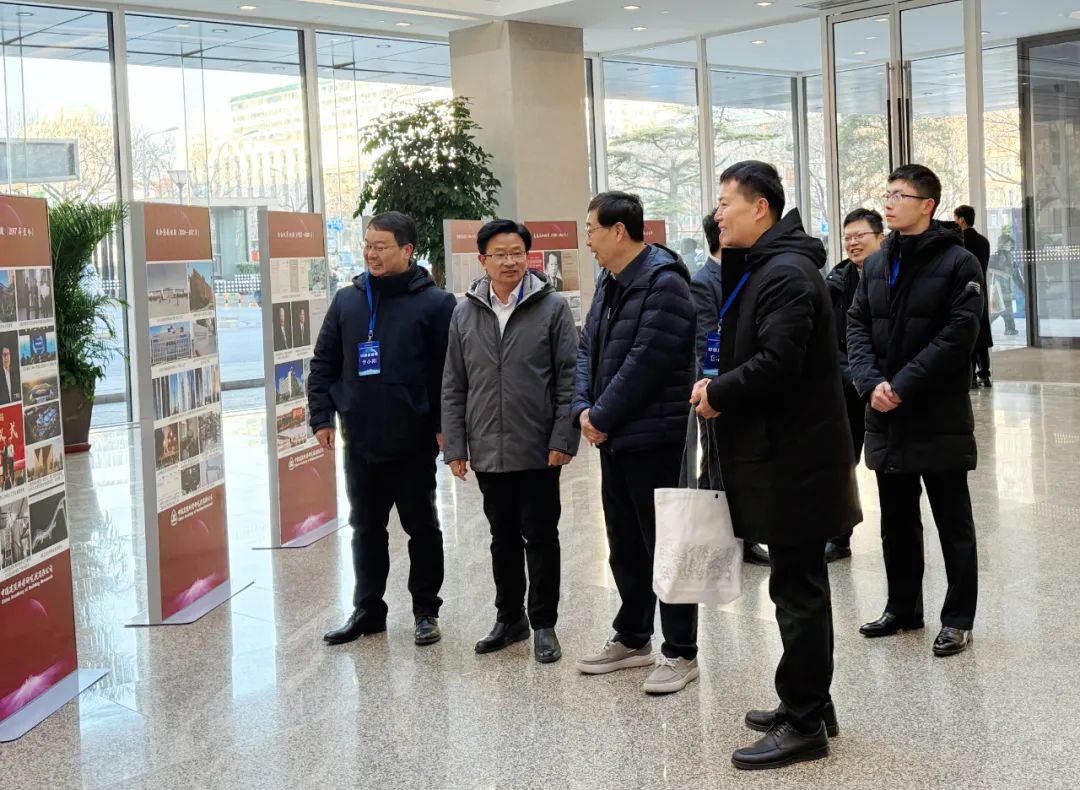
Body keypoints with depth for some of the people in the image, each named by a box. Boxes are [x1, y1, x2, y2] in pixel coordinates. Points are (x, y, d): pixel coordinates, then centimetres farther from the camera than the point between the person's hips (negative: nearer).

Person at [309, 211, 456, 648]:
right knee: (366, 528, 13)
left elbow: (451, 370, -9)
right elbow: (324, 363, 10)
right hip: (360, 441, 4)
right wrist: (322, 416, 2)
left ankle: (426, 612, 20)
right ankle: (367, 608, 25)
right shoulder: (347, 300, 7)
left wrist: (444, 425, -13)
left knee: (421, 527, 8)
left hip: (413, 443, -4)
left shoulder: (434, 302, -7)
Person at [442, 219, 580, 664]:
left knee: (540, 538, 6)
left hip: (538, 452, -3)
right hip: (488, 453, 3)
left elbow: (568, 378, -6)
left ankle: (543, 624, 17)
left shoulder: (551, 307, -4)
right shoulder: (465, 314, 6)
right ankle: (509, 618, 27)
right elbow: (453, 387, 7)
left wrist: (564, 440, -12)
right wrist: (455, 447, 3)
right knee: (503, 538, 14)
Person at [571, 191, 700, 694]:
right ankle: (633, 639, 30)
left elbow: (644, 364, -22)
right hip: (614, 438, 9)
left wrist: (602, 417, -15)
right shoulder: (609, 282, 14)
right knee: (625, 546, 17)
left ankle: (680, 653, 7)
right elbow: (588, 350, 12)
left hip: (654, 440, -9)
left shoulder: (664, 284, -16)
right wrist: (583, 410, -3)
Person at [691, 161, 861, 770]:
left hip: (795, 457, -11)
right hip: (785, 451, 11)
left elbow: (777, 362, -27)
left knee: (797, 589, -4)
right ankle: (810, 704, 29)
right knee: (801, 584, 17)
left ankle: (804, 724, 5)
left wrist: (718, 393, -12)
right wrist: (719, 387, 2)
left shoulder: (787, 273, -17)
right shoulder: (761, 268, 15)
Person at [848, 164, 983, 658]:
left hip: (939, 414, -6)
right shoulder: (876, 264, 11)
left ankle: (957, 620, 11)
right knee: (896, 520, 15)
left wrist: (903, 386, -19)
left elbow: (958, 335, -15)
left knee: (952, 521, 4)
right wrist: (871, 382, -11)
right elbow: (857, 325, 6)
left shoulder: (957, 262, -7)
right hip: (886, 415, 6)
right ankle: (903, 608, 27)